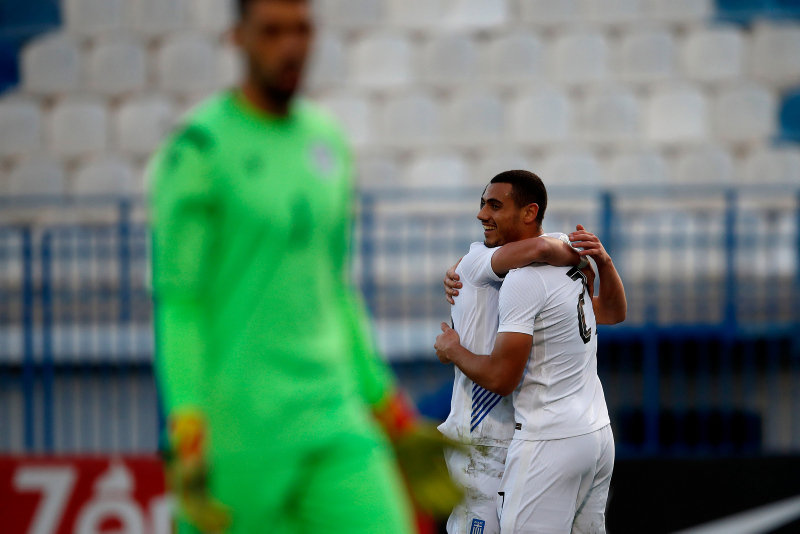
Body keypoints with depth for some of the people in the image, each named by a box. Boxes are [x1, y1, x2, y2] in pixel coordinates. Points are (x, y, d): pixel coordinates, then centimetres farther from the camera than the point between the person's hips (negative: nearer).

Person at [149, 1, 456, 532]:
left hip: (332, 423, 6)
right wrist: (187, 436, -22)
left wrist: (394, 418, 20)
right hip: (236, 424, -6)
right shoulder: (197, 149, -8)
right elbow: (176, 302, -12)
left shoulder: (327, 143, 13)